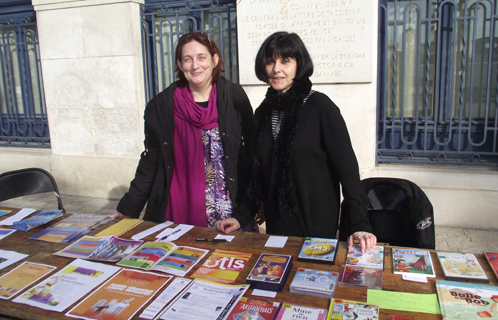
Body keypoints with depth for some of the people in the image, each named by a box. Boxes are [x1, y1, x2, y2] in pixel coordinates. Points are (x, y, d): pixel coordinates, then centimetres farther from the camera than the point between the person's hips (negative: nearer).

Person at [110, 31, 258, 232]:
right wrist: (128, 209, 5)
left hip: (232, 210, 0)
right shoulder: (162, 105, 0)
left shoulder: (234, 97, -1)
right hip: (180, 211, 0)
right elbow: (150, 163, 6)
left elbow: (251, 153, 4)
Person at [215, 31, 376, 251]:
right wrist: (241, 216, 2)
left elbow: (347, 167, -13)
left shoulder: (320, 107, -11)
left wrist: (359, 225, -20)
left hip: (317, 226, -5)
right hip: (275, 225, 5)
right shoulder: (263, 112, 5)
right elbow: (258, 173, 10)